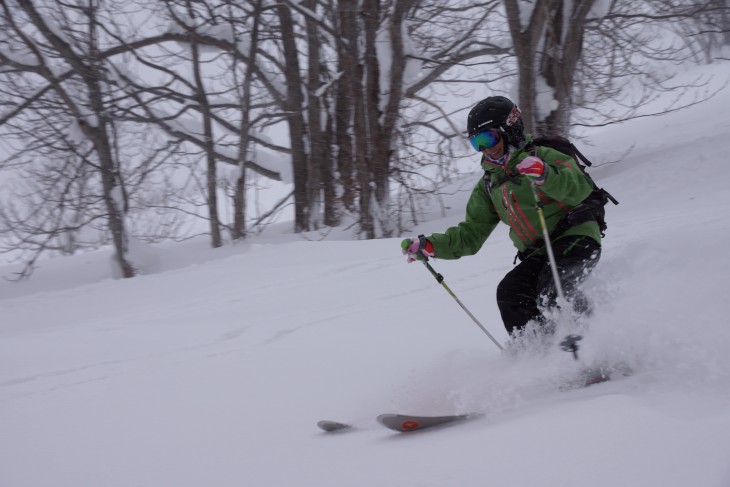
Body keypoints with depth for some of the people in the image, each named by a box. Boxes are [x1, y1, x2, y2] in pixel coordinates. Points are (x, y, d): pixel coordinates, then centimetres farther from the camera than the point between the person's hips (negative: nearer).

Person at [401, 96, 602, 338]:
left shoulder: (542, 157, -4)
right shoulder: (488, 186, 16)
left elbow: (581, 187, -19)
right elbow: (471, 235, 16)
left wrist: (544, 175, -37)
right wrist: (430, 246, 1)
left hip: (577, 239, -6)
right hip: (538, 255, 6)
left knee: (552, 287, -32)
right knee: (509, 294, -18)